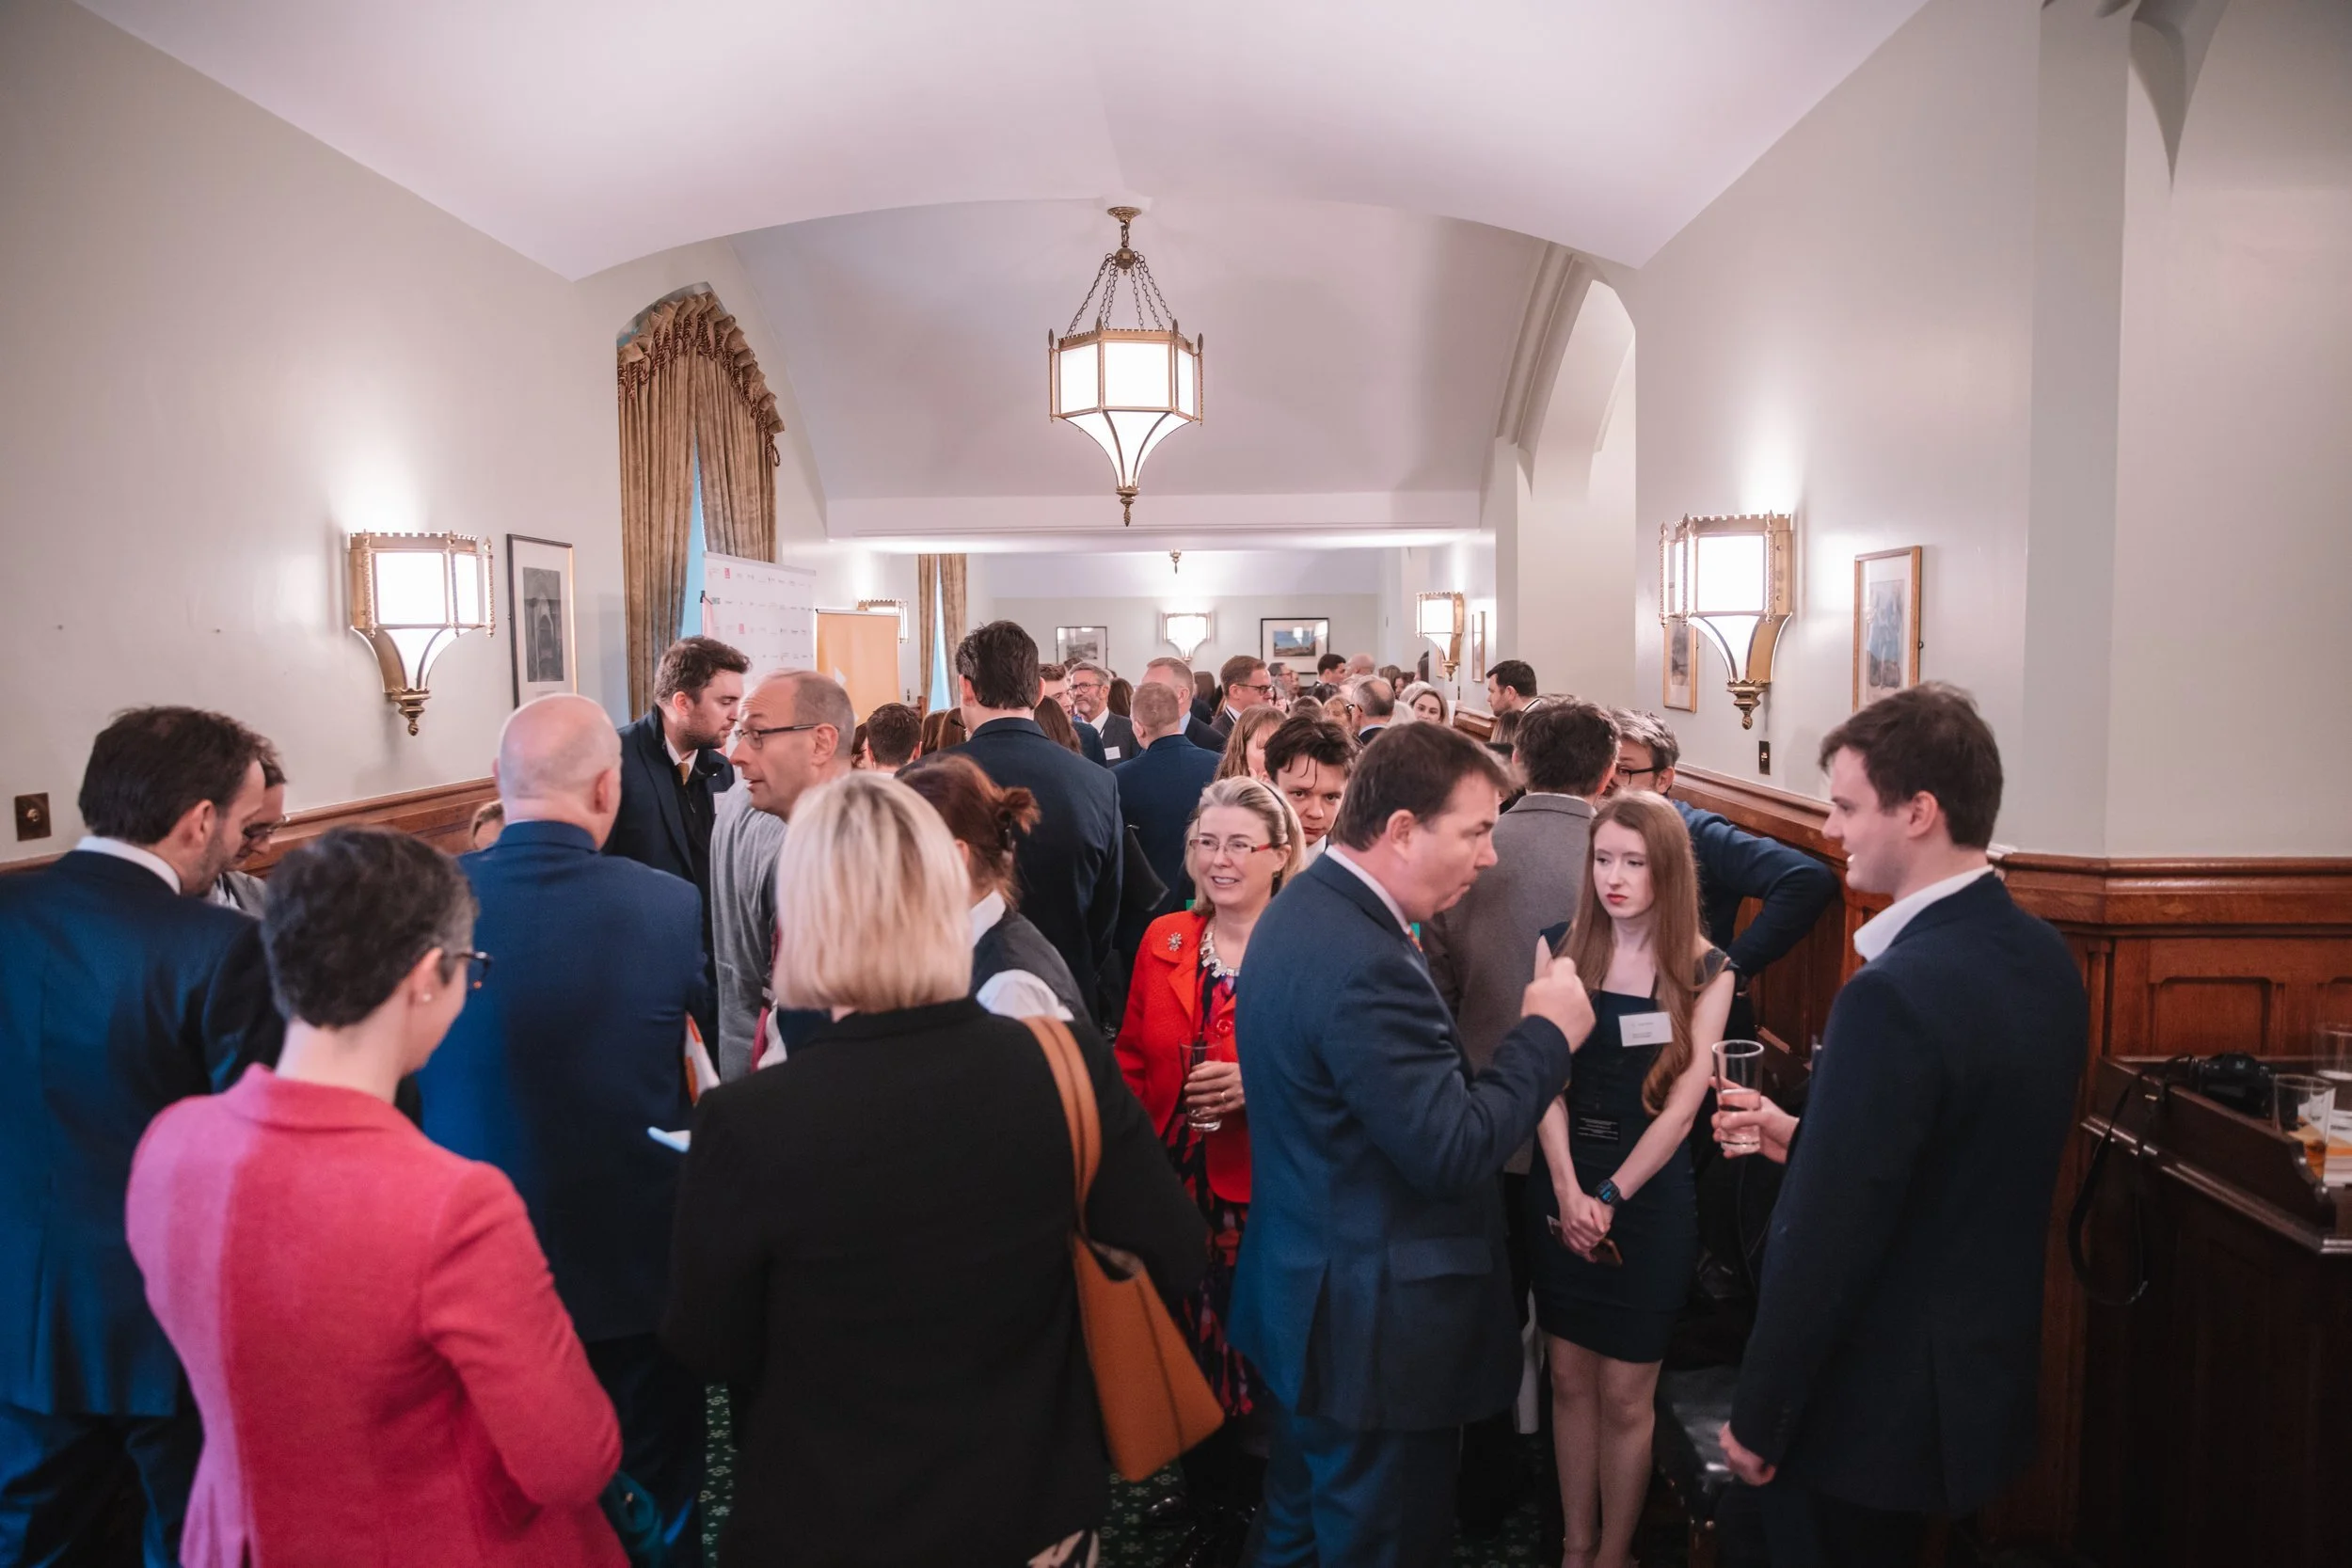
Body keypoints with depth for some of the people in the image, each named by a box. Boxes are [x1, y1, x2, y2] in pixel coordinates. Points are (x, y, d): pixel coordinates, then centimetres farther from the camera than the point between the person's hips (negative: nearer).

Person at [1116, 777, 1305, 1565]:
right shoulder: (1163, 941, 5)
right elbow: (1133, 1059, 12)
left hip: (1267, 1196, -4)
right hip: (1175, 1191, 5)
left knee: (1262, 1374, 5)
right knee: (1189, 1362, 16)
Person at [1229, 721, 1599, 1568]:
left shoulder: (1301, 910, 3)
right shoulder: (1365, 965, -30)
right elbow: (1452, 1151, -28)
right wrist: (1546, 1033, -17)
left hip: (1303, 1297, 10)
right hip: (1376, 1330, -10)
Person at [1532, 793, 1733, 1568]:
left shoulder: (1705, 972, -6)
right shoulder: (1565, 951, -1)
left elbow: (1681, 1104, -9)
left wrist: (1609, 1197, -13)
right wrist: (1569, 1190, -15)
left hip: (1650, 1195, -2)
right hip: (1561, 1186, 2)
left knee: (1624, 1394, 5)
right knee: (1568, 1376, 12)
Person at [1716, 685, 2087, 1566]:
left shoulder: (1895, 995, -29)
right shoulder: (2044, 958, -1)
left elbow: (1829, 1238, -25)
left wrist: (1757, 1419, -14)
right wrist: (1805, 1136, 10)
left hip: (1872, 1408, -8)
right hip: (1986, 1377, 8)